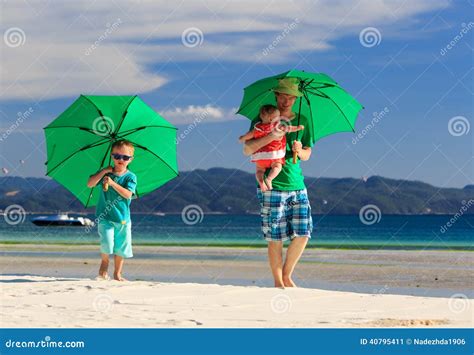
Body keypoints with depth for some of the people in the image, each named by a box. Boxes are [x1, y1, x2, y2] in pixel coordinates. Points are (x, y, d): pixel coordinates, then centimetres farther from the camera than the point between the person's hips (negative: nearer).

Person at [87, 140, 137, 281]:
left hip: (122, 217, 1)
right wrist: (103, 172, -16)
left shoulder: (130, 177, -3)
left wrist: (112, 183, -24)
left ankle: (117, 273, 21)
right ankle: (104, 262, 12)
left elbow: (128, 194, -17)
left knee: (121, 247, 6)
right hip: (105, 216, -1)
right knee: (107, 244, -16)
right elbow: (90, 184, -7)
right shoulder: (106, 172, 2)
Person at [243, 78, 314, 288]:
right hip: (273, 187, -4)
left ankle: (287, 276, 16)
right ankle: (277, 282, 8)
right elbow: (247, 150, -8)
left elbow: (307, 153, 17)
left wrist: (299, 151, -7)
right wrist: (271, 137, -22)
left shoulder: (302, 121, 13)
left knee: (303, 234, -2)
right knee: (276, 238, -3)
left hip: (297, 186, 4)